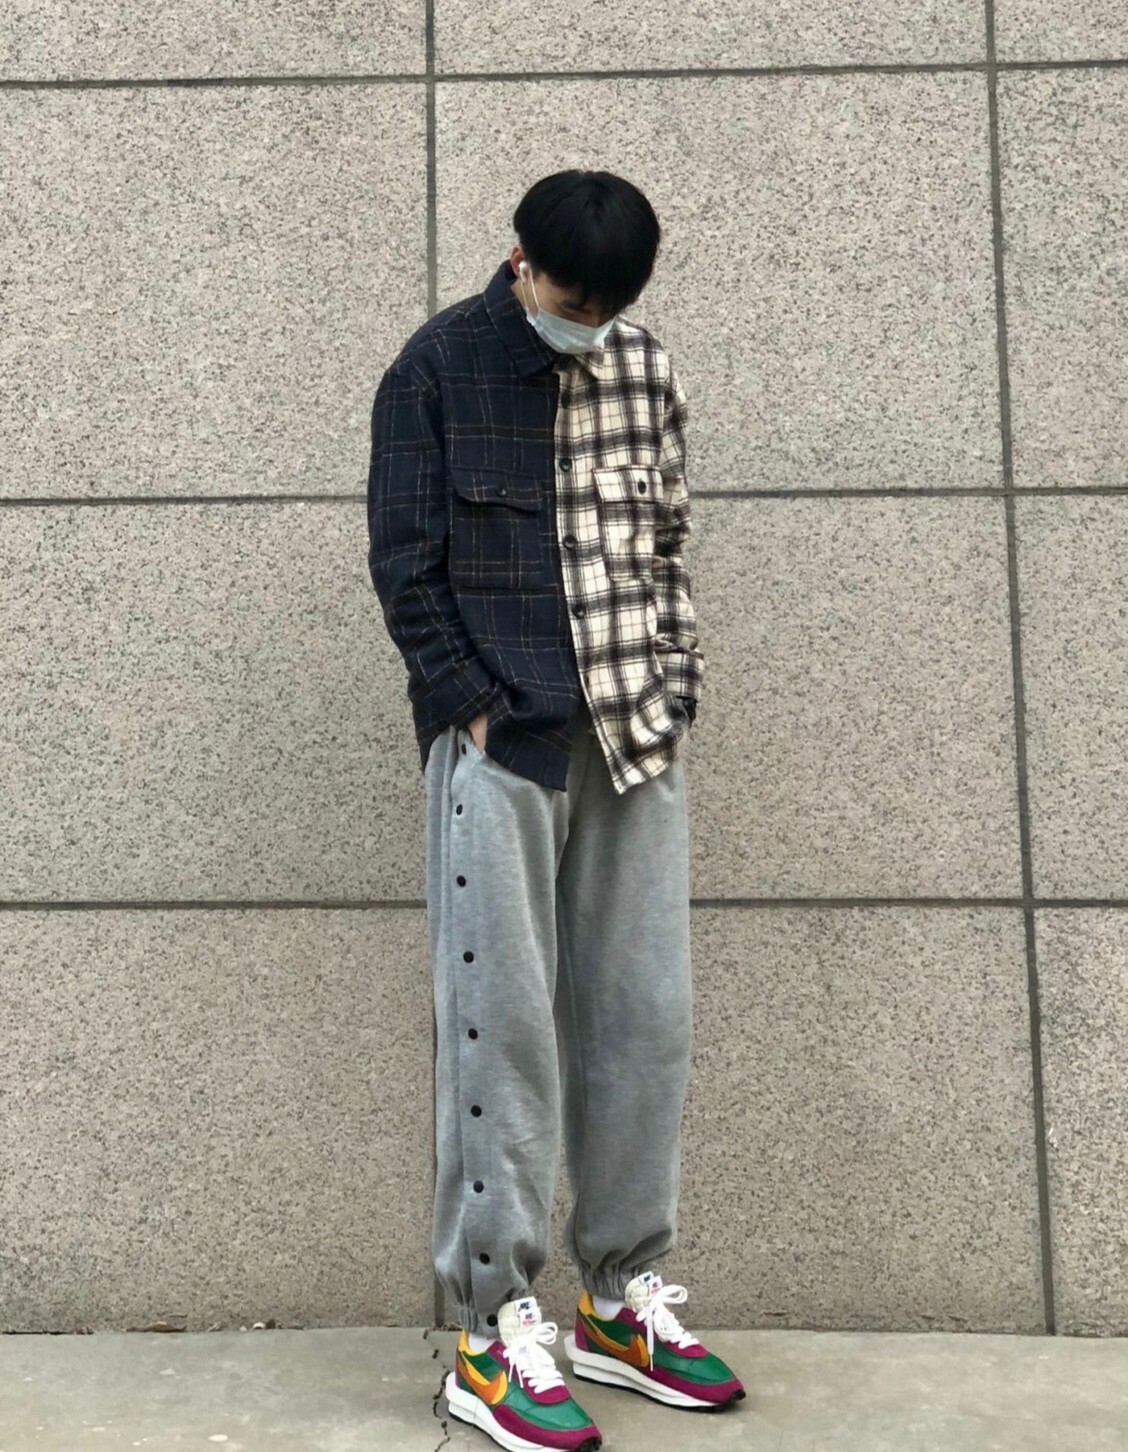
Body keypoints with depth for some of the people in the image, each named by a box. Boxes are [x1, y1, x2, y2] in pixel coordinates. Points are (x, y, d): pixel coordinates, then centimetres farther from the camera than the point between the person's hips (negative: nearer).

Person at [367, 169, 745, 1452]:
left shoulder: (645, 367, 13)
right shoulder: (437, 369, 1)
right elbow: (403, 565, -3)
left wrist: (674, 684, 6)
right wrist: (474, 711, -9)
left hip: (634, 739, 5)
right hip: (501, 739, -5)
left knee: (644, 1016, 7)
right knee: (503, 1024, -3)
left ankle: (620, 1299, 23)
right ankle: (493, 1335, 10)